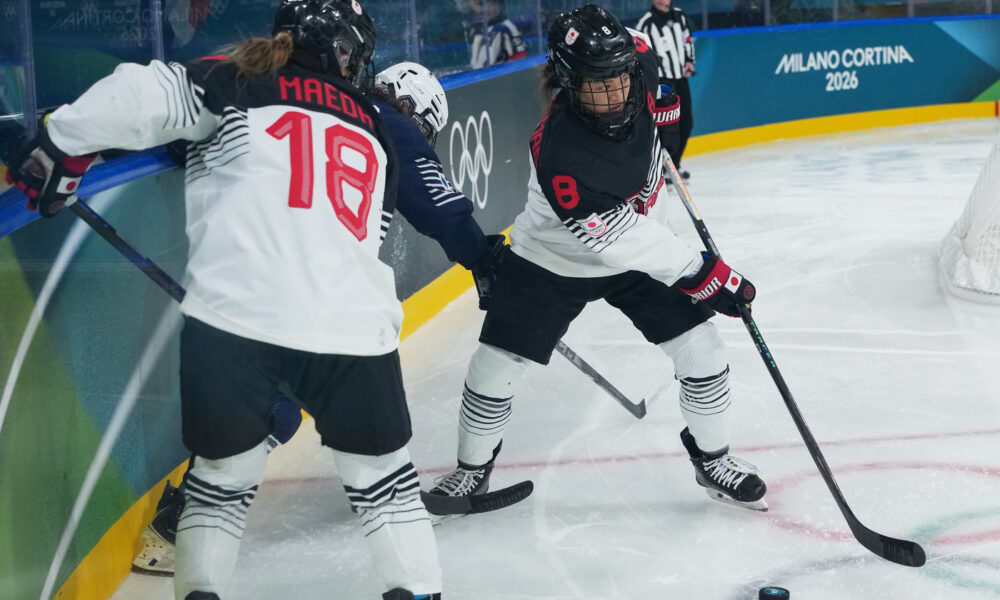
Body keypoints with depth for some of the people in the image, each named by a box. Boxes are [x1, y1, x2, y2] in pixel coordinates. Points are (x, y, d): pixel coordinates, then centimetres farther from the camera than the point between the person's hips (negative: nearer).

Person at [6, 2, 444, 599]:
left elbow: (143, 95, -6)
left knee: (226, 470, 18)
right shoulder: (376, 131, 22)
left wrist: (62, 145, 6)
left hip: (231, 319, -1)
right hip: (352, 329, 2)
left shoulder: (239, 84, 9)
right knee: (383, 474, 20)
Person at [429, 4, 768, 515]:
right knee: (494, 367, -2)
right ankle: (473, 469, 25)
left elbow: (638, 43, 6)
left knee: (702, 352, -2)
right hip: (552, 262, -4)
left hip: (640, 246, 5)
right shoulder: (558, 152, -38)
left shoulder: (637, 65, -22)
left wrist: (663, 110, 11)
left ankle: (712, 461, 21)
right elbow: (617, 238, -34)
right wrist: (700, 273, -32)